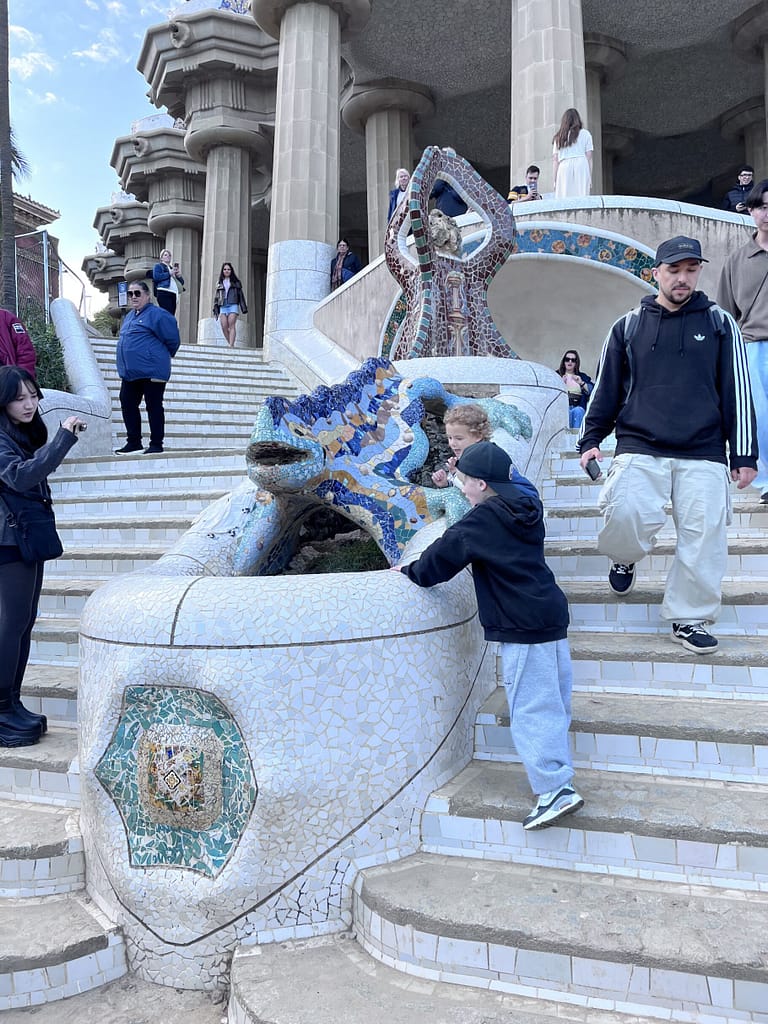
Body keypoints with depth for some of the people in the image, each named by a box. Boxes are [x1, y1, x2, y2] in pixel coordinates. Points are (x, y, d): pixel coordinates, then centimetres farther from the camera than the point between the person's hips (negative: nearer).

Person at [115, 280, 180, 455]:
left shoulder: (156, 314, -9)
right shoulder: (129, 316, 17)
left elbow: (172, 339, -9)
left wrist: (163, 356, 5)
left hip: (152, 372, -9)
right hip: (130, 373, 9)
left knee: (153, 407, -1)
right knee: (127, 405, 10)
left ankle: (156, 444, 6)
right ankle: (133, 442, 21)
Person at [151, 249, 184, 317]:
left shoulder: (172, 268, 29)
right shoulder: (158, 266, 13)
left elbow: (182, 282, 27)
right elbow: (156, 277, -7)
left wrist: (179, 276, 5)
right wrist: (169, 273, -7)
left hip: (173, 294, 6)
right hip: (163, 293, -6)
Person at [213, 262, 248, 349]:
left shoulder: (235, 282, 12)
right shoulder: (220, 283, 18)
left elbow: (241, 295, 10)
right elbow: (216, 297, 18)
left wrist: (244, 308, 2)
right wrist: (215, 309, 9)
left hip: (233, 305, -3)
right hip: (223, 307, 3)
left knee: (232, 325, -14)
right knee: (224, 327, -10)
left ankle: (231, 346, -20)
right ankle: (231, 344, 1)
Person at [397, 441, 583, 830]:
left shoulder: (484, 519, -12)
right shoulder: (526, 507, 12)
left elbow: (444, 553, -6)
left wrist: (411, 571, 8)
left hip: (523, 628, -9)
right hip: (551, 615, 9)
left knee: (529, 710, -5)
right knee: (552, 702, 15)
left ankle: (554, 789, -5)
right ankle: (558, 778, 26)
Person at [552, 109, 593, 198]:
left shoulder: (558, 137, 16)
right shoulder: (585, 134, 11)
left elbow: (555, 160, 11)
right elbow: (589, 157, 6)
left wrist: (555, 181, 11)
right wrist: (590, 178, 7)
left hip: (564, 169, 2)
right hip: (581, 168, -1)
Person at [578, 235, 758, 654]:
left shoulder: (719, 323, 10)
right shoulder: (628, 326, 10)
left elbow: (737, 392, 8)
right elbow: (606, 389, 13)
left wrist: (744, 455, 4)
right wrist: (590, 440, 4)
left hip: (703, 455, 1)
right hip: (639, 450, 0)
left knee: (704, 537, -4)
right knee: (627, 514, -21)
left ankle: (688, 619, 13)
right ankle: (624, 557, 14)